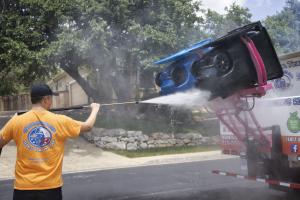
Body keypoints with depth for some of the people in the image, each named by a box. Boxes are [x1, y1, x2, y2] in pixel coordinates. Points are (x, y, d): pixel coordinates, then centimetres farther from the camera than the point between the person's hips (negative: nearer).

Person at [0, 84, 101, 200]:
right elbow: (88, 126, 9)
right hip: (51, 186, -1)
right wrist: (95, 109, 30)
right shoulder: (60, 121, -5)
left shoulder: (16, 122, -5)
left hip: (23, 187, 1)